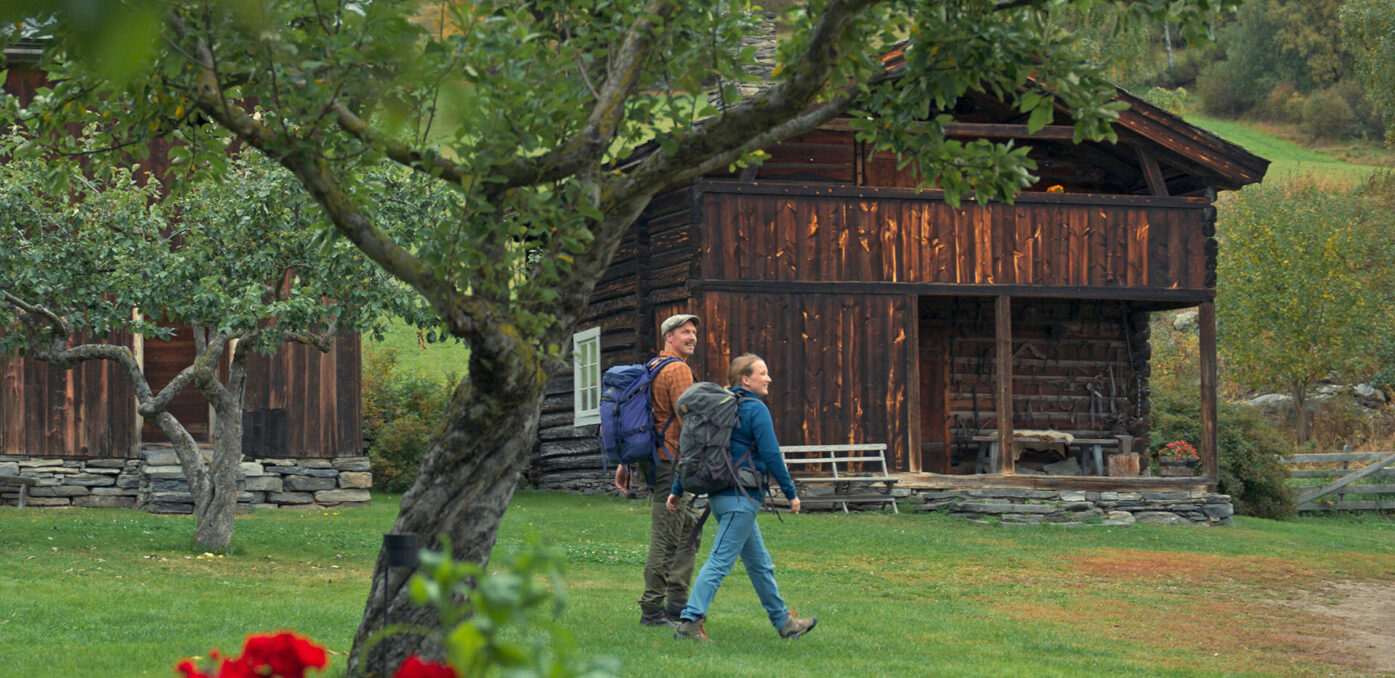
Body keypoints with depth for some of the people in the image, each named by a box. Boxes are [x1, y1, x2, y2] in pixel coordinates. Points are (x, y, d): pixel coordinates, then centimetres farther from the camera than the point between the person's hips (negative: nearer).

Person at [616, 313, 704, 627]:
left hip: (653, 458, 10)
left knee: (689, 527, 17)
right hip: (670, 460, -10)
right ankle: (652, 610, -4)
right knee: (666, 536, -7)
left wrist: (625, 463, 21)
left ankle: (678, 603, 19)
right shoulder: (678, 370, -12)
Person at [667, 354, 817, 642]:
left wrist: (678, 489, 16)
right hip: (742, 496, -9)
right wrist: (791, 493, -7)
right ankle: (689, 621, -16)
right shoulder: (756, 409, -11)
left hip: (720, 495, 9)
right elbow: (771, 455, -14)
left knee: (760, 562, 17)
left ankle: (784, 622, 26)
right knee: (720, 561, -10)